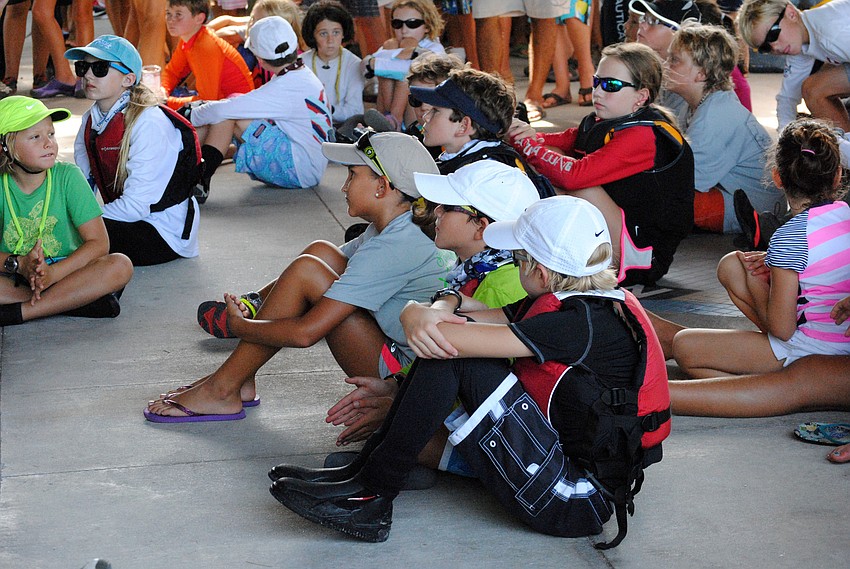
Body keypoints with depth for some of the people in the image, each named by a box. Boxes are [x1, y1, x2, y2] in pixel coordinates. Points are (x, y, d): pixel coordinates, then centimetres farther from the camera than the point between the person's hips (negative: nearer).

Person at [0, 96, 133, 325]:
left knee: (120, 265, -28)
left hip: (66, 271, 0)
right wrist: (20, 264, -30)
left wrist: (52, 274, -25)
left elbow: (99, 243, -12)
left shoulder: (67, 176, -7)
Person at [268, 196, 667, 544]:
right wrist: (436, 312, -15)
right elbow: (455, 311, 8)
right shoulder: (562, 301, 7)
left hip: (573, 505, -10)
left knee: (452, 346, -18)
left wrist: (412, 312, -2)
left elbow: (450, 339, -23)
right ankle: (363, 471, 5)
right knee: (441, 335, 5)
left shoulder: (584, 323, -22)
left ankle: (372, 492, -8)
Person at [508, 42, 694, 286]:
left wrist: (527, 144, -22)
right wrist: (529, 136, -20)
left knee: (582, 186, -28)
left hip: (647, 255, -9)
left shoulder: (641, 136, -20)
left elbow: (575, 175, -30)